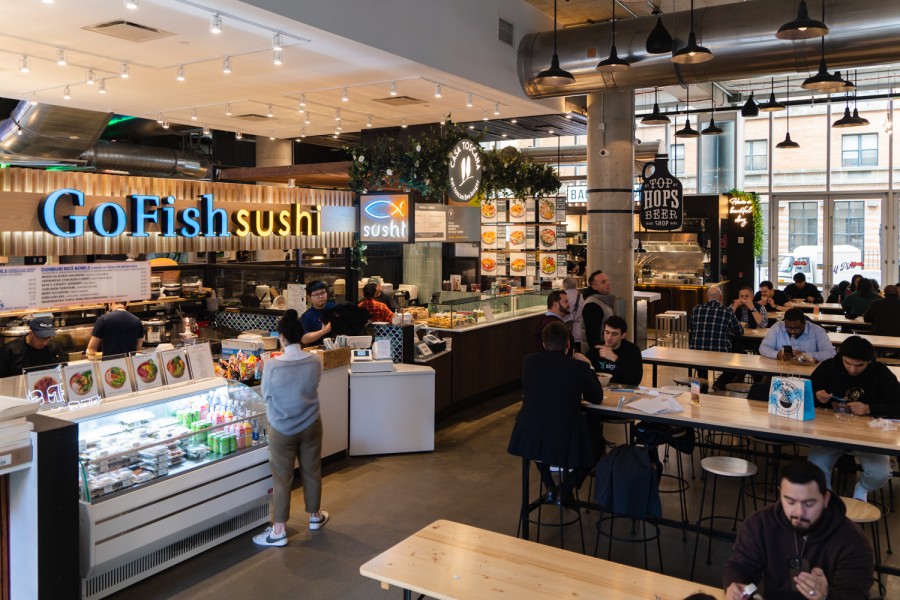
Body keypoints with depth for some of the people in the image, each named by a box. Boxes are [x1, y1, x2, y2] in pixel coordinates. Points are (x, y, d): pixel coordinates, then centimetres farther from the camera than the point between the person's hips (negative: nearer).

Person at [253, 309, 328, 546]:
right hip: (310, 426, 3)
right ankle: (315, 516, 38)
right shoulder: (315, 361, -13)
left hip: (282, 429, -3)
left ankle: (278, 531, 18)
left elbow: (266, 395, -7)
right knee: (312, 472, 19)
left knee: (282, 479, 9)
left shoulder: (272, 365, -22)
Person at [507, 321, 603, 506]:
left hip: (529, 440, 3)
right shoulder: (579, 367, -10)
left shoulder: (528, 361, -3)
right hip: (565, 443, -2)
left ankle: (550, 487, 32)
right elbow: (596, 398, 5)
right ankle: (566, 489, 15)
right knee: (596, 444, 28)